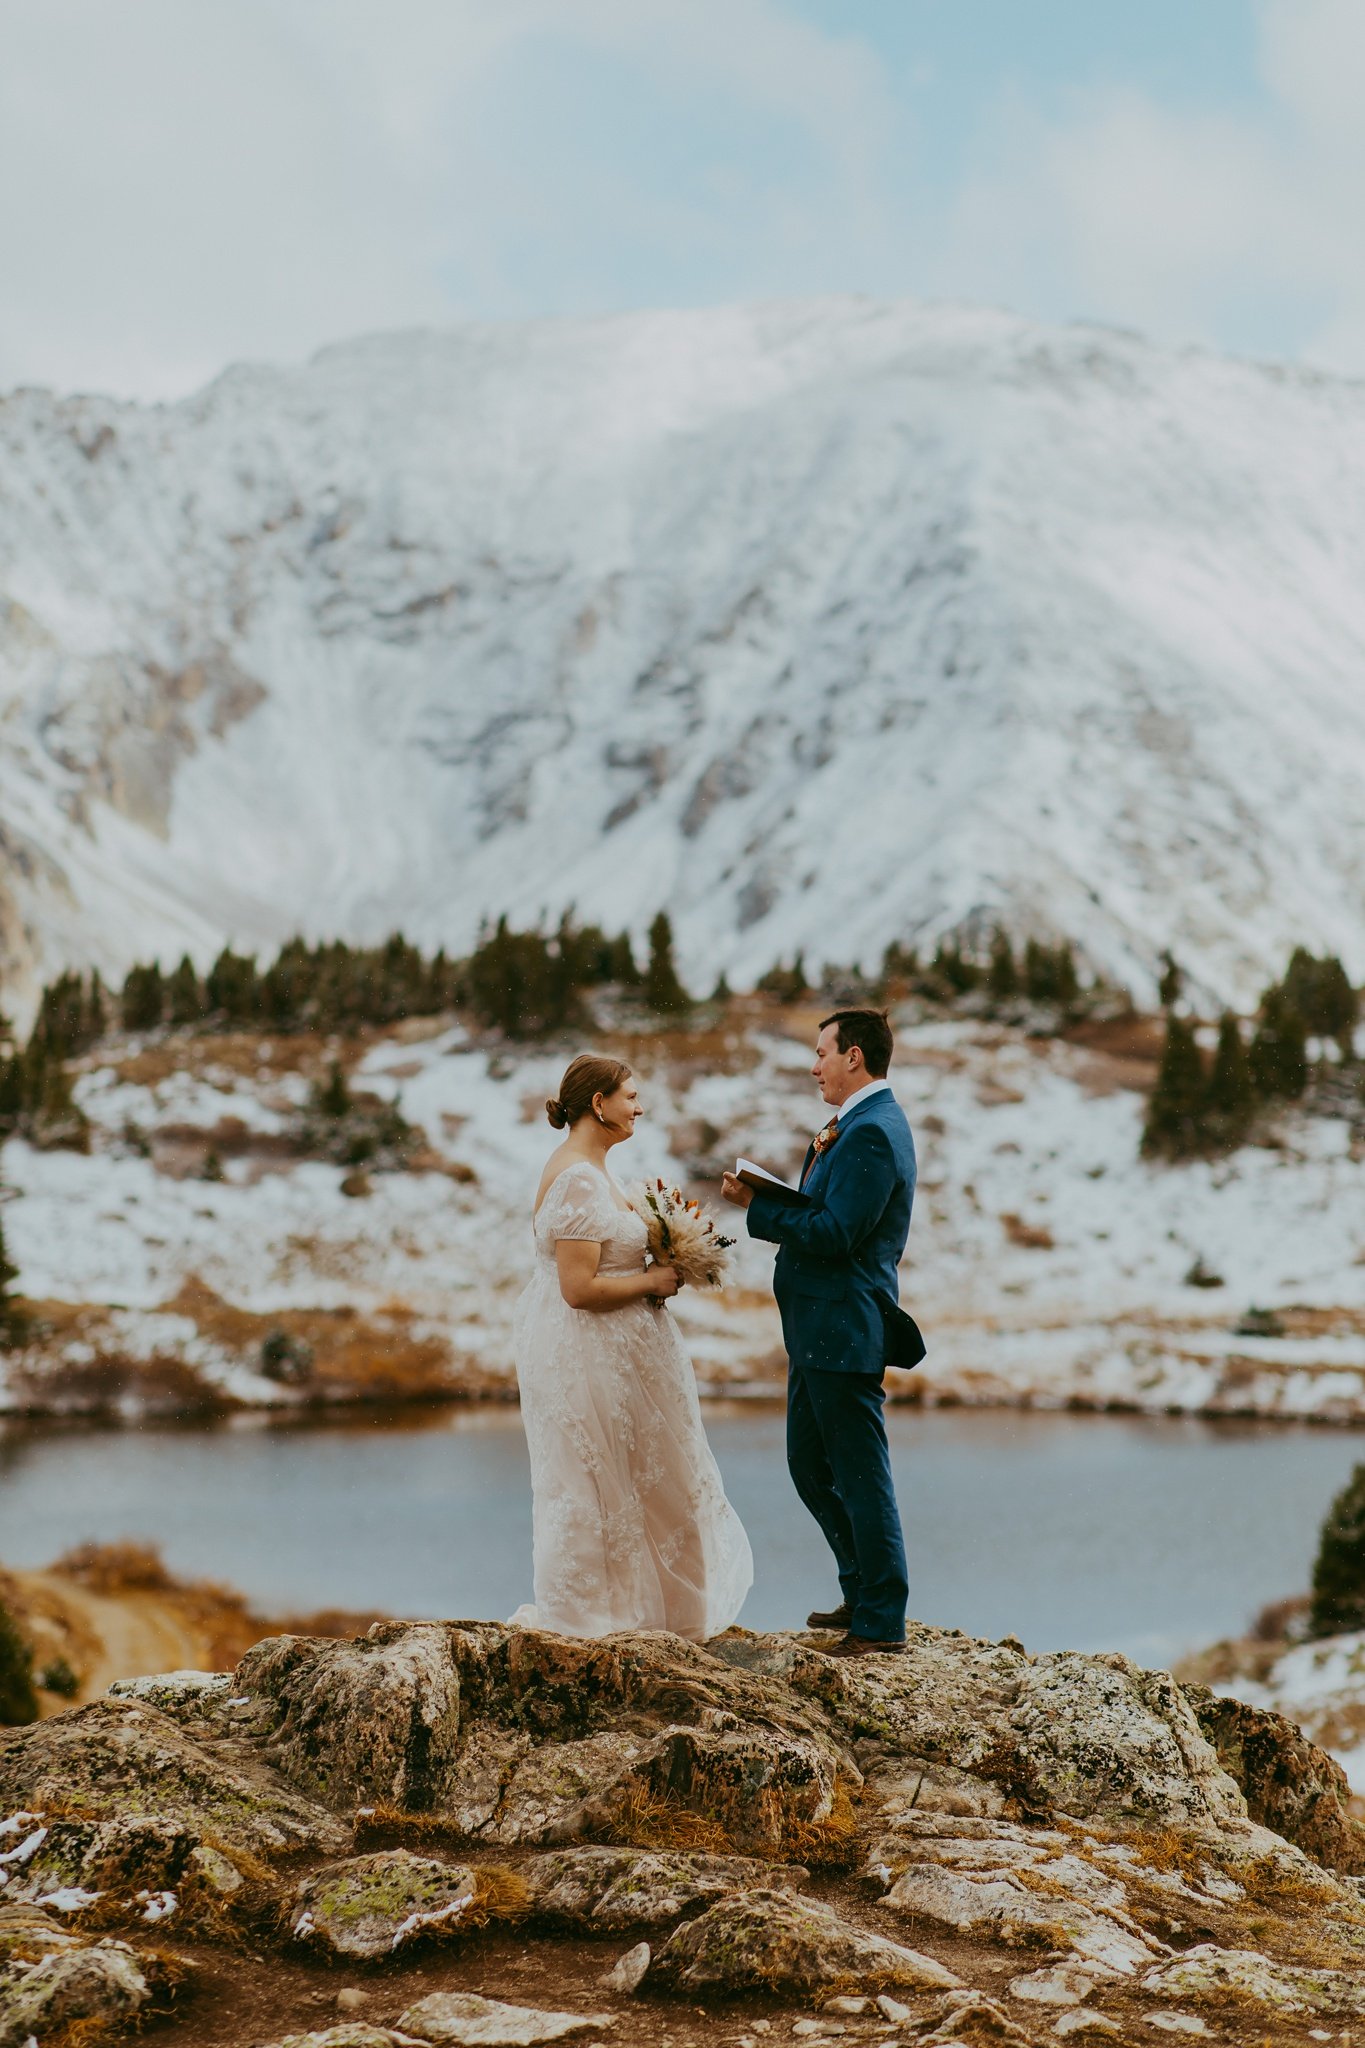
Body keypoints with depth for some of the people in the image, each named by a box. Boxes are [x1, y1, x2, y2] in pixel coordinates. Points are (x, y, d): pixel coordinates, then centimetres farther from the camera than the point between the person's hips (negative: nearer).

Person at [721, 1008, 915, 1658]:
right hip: (821, 1329, 11)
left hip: (843, 1330, -11)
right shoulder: (865, 1123, 15)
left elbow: (835, 1234, -24)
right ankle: (862, 1592, 30)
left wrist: (756, 1204, -16)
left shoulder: (870, 1132, -18)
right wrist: (818, 1163, -1)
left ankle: (882, 1623, 6)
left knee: (861, 1477, -2)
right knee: (809, 1465, 19)